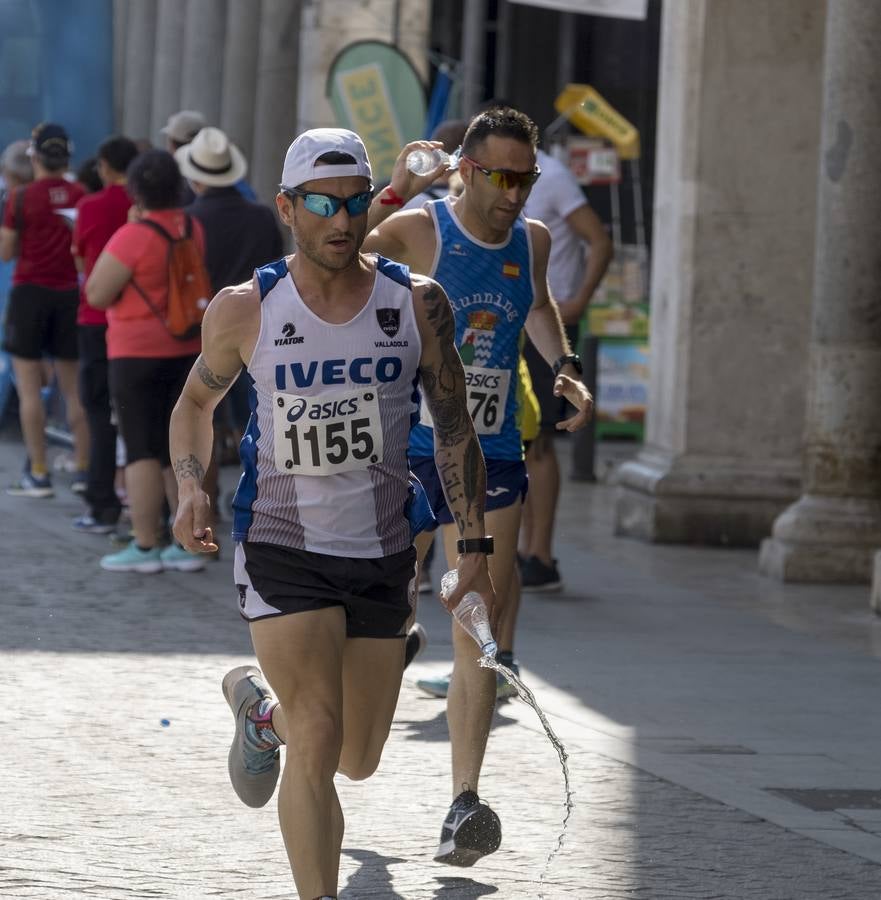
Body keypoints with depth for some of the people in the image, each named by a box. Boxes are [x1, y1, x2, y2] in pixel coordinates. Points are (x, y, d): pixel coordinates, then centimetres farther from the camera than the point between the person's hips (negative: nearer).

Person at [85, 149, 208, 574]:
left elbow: (97, 294, -13)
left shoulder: (134, 237, -17)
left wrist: (133, 224, -5)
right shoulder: (193, 230, 3)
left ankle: (144, 546, -4)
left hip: (139, 353, -6)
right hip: (188, 349, 6)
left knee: (142, 448, -3)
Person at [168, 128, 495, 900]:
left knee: (358, 759, 13)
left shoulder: (417, 305, -3)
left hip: (384, 555, 3)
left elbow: (456, 431, 5)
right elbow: (196, 401, 12)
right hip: (283, 549, -3)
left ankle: (262, 708, 45)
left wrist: (476, 552, 1)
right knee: (319, 745, -16)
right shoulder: (245, 311, -6)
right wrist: (190, 485, -7)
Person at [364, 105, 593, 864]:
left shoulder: (533, 241, 6)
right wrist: (393, 193, -35)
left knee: (478, 639, -4)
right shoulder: (417, 230, -10)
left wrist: (564, 365, 13)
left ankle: (465, 803, -7)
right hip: (408, 451, -3)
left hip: (491, 459, 3)